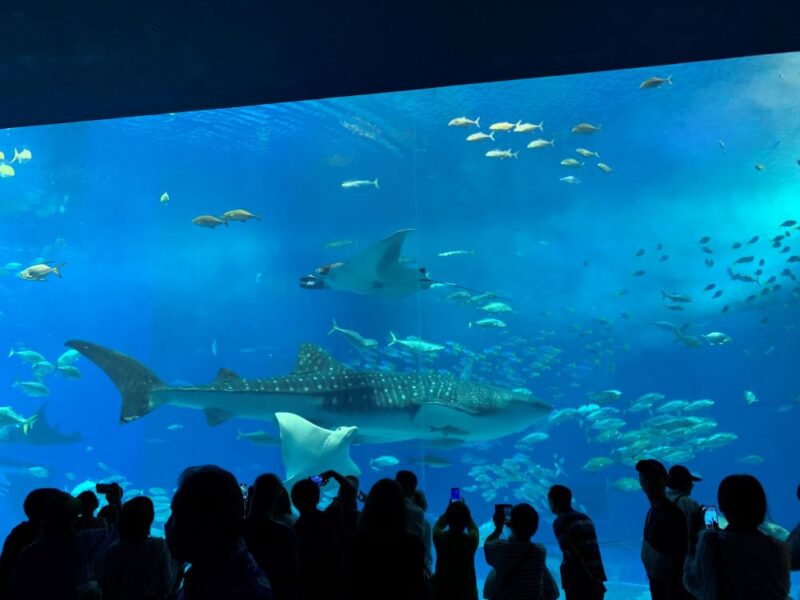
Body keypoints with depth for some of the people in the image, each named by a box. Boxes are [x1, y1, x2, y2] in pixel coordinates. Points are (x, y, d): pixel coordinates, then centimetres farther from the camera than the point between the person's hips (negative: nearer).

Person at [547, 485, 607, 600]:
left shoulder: (560, 522, -6)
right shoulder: (585, 518, 14)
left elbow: (573, 553, -15)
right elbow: (593, 551, 16)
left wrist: (590, 578, -18)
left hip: (576, 578, -6)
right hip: (596, 575, 6)